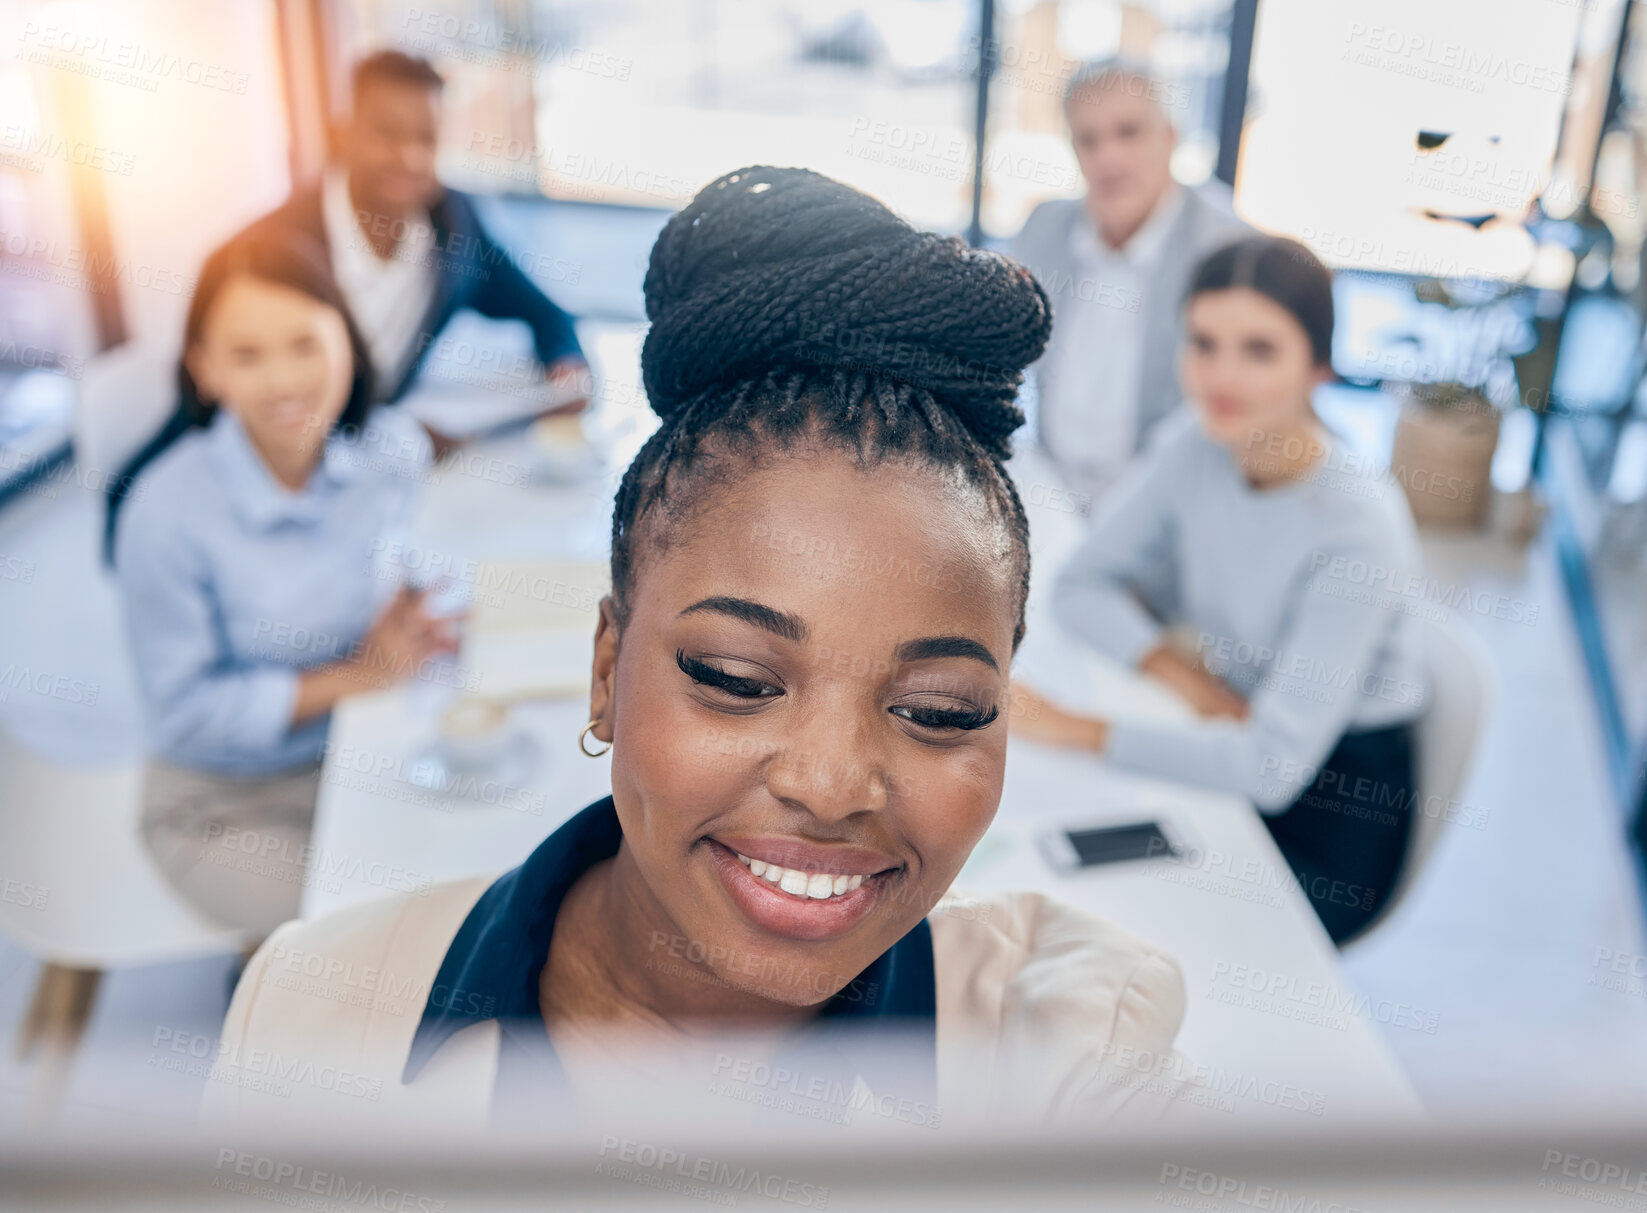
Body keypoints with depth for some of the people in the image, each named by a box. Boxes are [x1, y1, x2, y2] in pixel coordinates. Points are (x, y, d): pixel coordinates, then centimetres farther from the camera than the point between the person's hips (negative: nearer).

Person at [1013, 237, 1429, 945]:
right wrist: (1189, 679, -15)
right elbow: (1082, 586, 0)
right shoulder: (1192, 448, -9)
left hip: (1337, 815, -5)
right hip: (1232, 752, 5)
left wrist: (1083, 730, -27)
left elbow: (1274, 763, -30)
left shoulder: (1358, 528, -27)